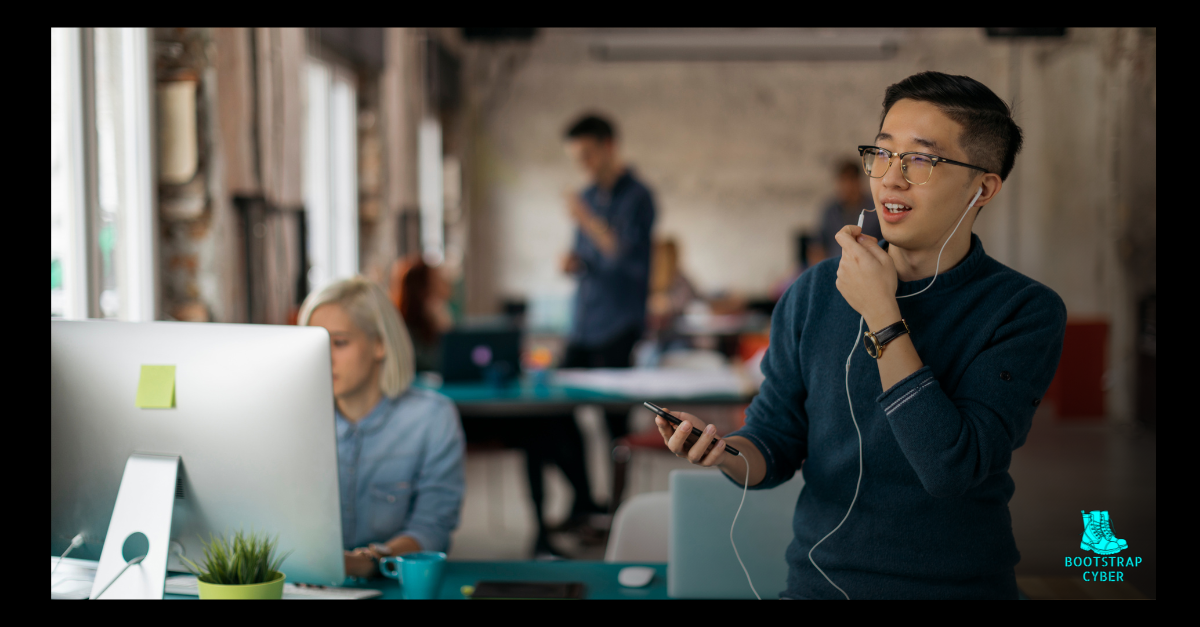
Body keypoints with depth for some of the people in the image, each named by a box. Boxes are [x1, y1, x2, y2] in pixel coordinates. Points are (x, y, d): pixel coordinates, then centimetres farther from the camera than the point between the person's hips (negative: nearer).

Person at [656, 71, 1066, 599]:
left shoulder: (1025, 311, -6)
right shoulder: (814, 294, 5)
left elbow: (952, 468, -17)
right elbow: (776, 442, 9)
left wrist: (881, 317, -15)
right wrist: (726, 453, -12)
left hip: (962, 585, -1)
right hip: (822, 580, 1)